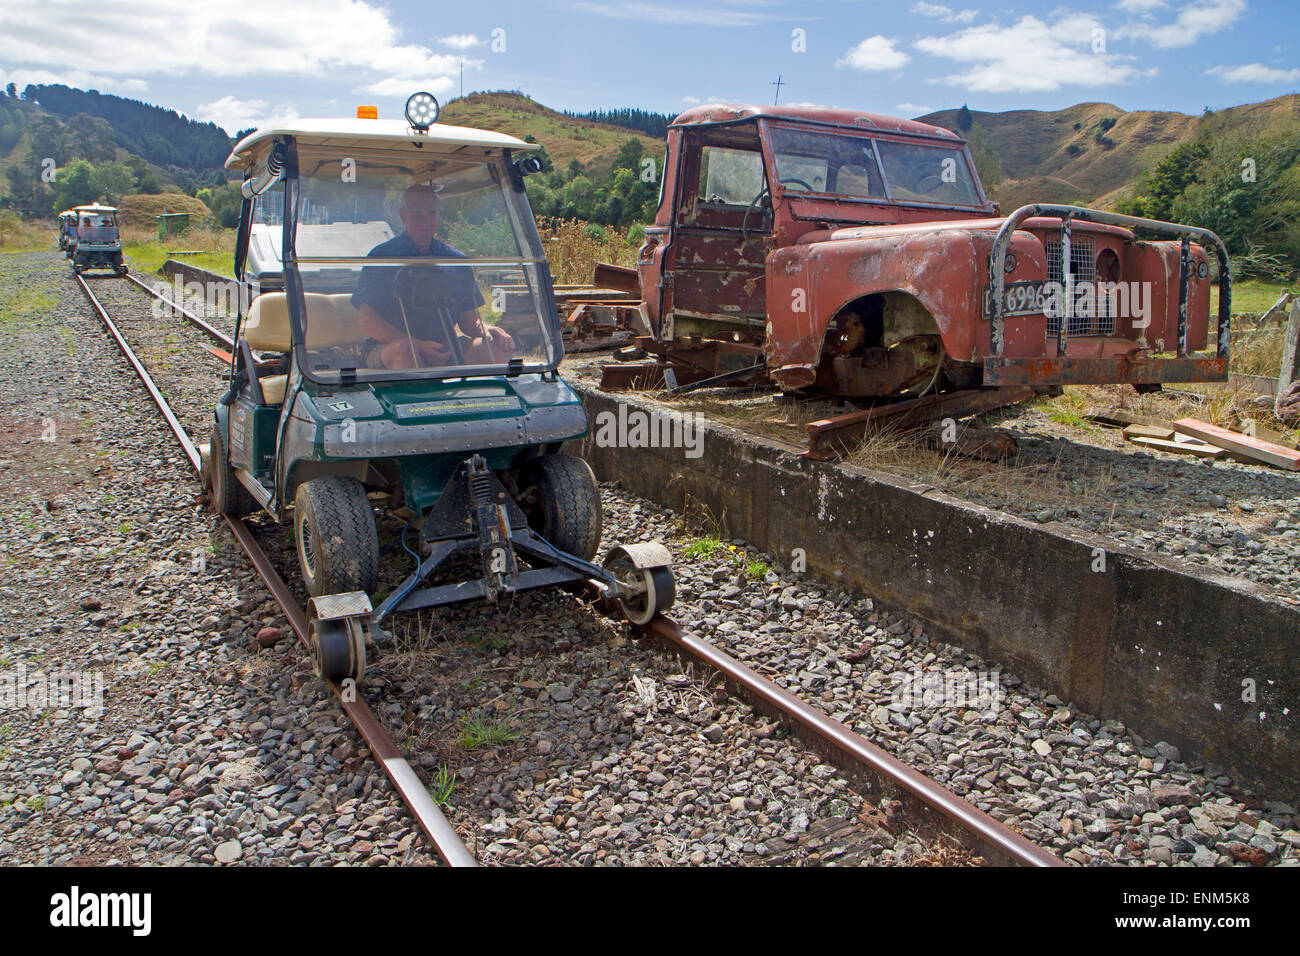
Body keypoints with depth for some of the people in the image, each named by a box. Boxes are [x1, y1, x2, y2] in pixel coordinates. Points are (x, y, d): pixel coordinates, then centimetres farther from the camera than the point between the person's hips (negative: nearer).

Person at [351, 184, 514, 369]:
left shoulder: (456, 260, 12)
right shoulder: (382, 256, 0)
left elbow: (468, 319, 14)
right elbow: (367, 324, -8)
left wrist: (484, 328, -12)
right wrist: (418, 345, -22)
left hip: (443, 353, 3)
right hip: (386, 351, -3)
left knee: (500, 346, -21)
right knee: (404, 348, -39)